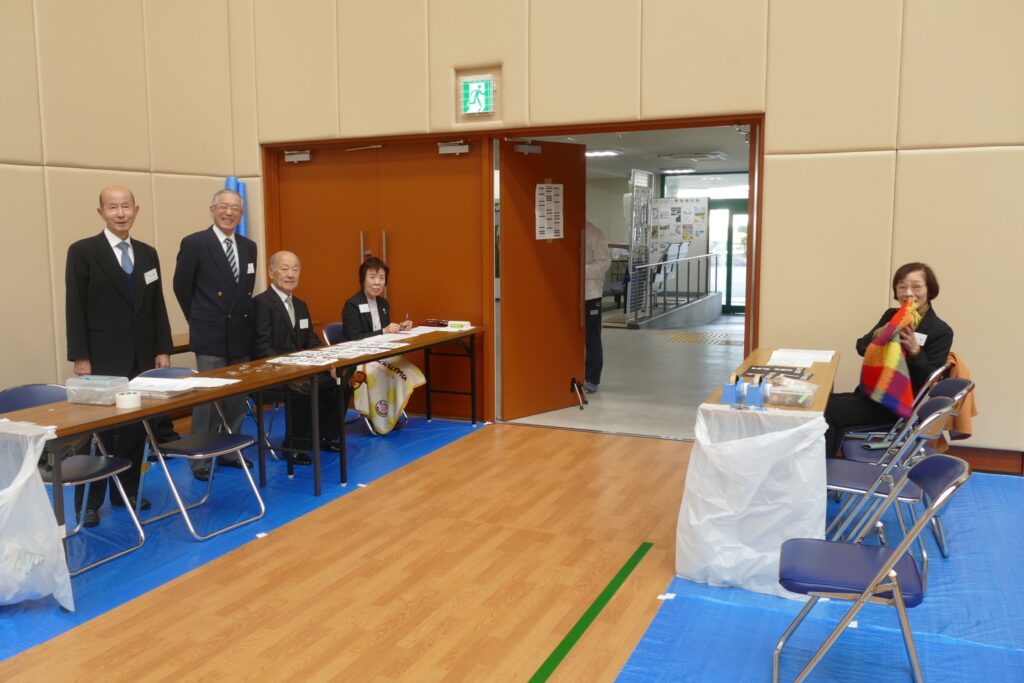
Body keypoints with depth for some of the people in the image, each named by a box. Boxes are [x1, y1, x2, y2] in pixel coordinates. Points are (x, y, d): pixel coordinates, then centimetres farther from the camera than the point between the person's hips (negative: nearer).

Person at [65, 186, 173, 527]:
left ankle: (127, 492, 22)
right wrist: (80, 358, -11)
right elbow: (75, 309, -7)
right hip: (103, 359, -4)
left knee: (136, 429, 8)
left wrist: (162, 350, 6)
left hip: (141, 358, 4)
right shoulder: (82, 251, -4)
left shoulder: (148, 254, 11)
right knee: (98, 431, 2)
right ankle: (88, 501, 15)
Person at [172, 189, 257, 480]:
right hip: (210, 336, -5)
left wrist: (243, 317, 11)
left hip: (241, 334, 5)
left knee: (238, 398, 11)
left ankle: (230, 451, 24)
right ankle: (200, 460, 10)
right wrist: (199, 320, 4)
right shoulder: (194, 243, -7)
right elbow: (181, 287, -1)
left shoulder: (249, 247, 10)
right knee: (208, 398, 0)